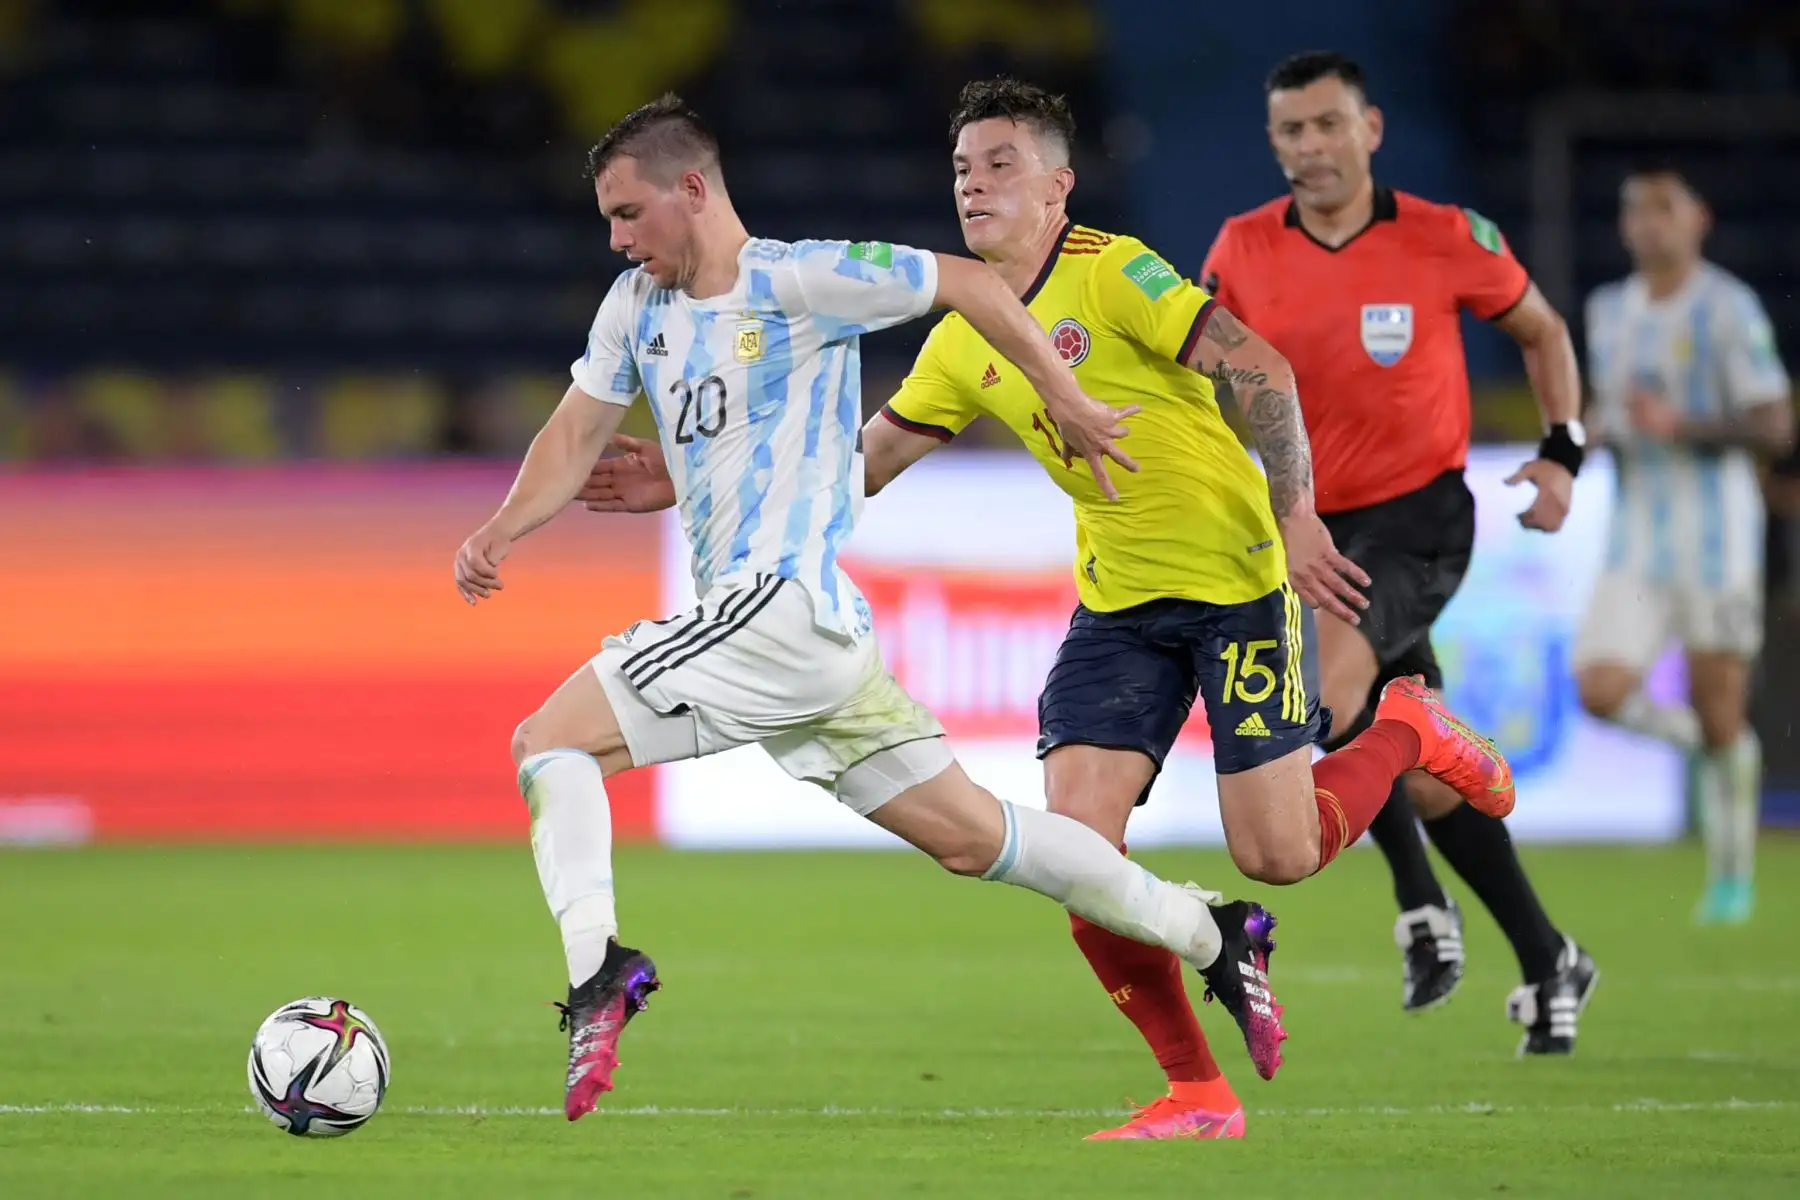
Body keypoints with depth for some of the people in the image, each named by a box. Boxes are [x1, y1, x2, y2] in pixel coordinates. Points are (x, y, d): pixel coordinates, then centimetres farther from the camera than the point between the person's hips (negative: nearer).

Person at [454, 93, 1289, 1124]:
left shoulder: (798, 279, -10)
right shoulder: (638, 304, 14)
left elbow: (970, 284, -5)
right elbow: (578, 434, 17)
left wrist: (1067, 403, 1)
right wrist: (504, 529, -1)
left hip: (784, 605, -9)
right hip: (826, 629, 9)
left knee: (548, 741, -14)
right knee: (971, 834, 12)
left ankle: (597, 970, -28)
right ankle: (1211, 935, 19)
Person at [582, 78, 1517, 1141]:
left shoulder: (1111, 273, -14)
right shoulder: (964, 345, 7)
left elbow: (1259, 367, -19)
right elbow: (859, 462, 14)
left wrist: (1293, 516, -26)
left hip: (1240, 581, -6)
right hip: (1119, 603, 6)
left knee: (1277, 854, -7)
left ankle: (1409, 731, 26)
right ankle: (1199, 1094, 2)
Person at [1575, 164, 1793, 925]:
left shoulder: (1729, 309, -9)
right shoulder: (1608, 311, 10)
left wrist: (1681, 427, -23)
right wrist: (1600, 431, 3)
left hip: (1717, 540, -5)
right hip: (1637, 542, 5)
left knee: (1719, 718, 0)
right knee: (1602, 689, -15)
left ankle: (1731, 877, 18)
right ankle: (1698, 742, 17)